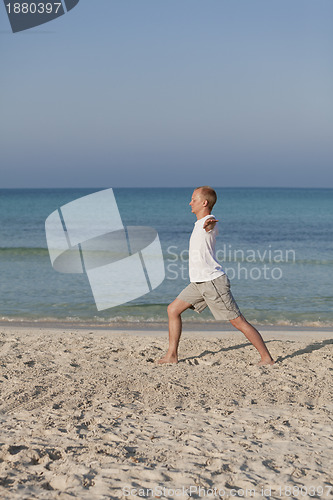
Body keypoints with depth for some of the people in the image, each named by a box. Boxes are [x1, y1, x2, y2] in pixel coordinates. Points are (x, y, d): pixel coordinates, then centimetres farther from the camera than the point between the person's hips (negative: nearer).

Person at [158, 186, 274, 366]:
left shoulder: (210, 221, -15)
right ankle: (172, 356, 12)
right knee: (173, 309, 7)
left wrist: (208, 223, -55)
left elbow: (209, 225, -37)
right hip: (198, 282, 10)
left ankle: (267, 358, -1)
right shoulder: (199, 223, 15)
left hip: (213, 281, -10)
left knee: (238, 321, -7)